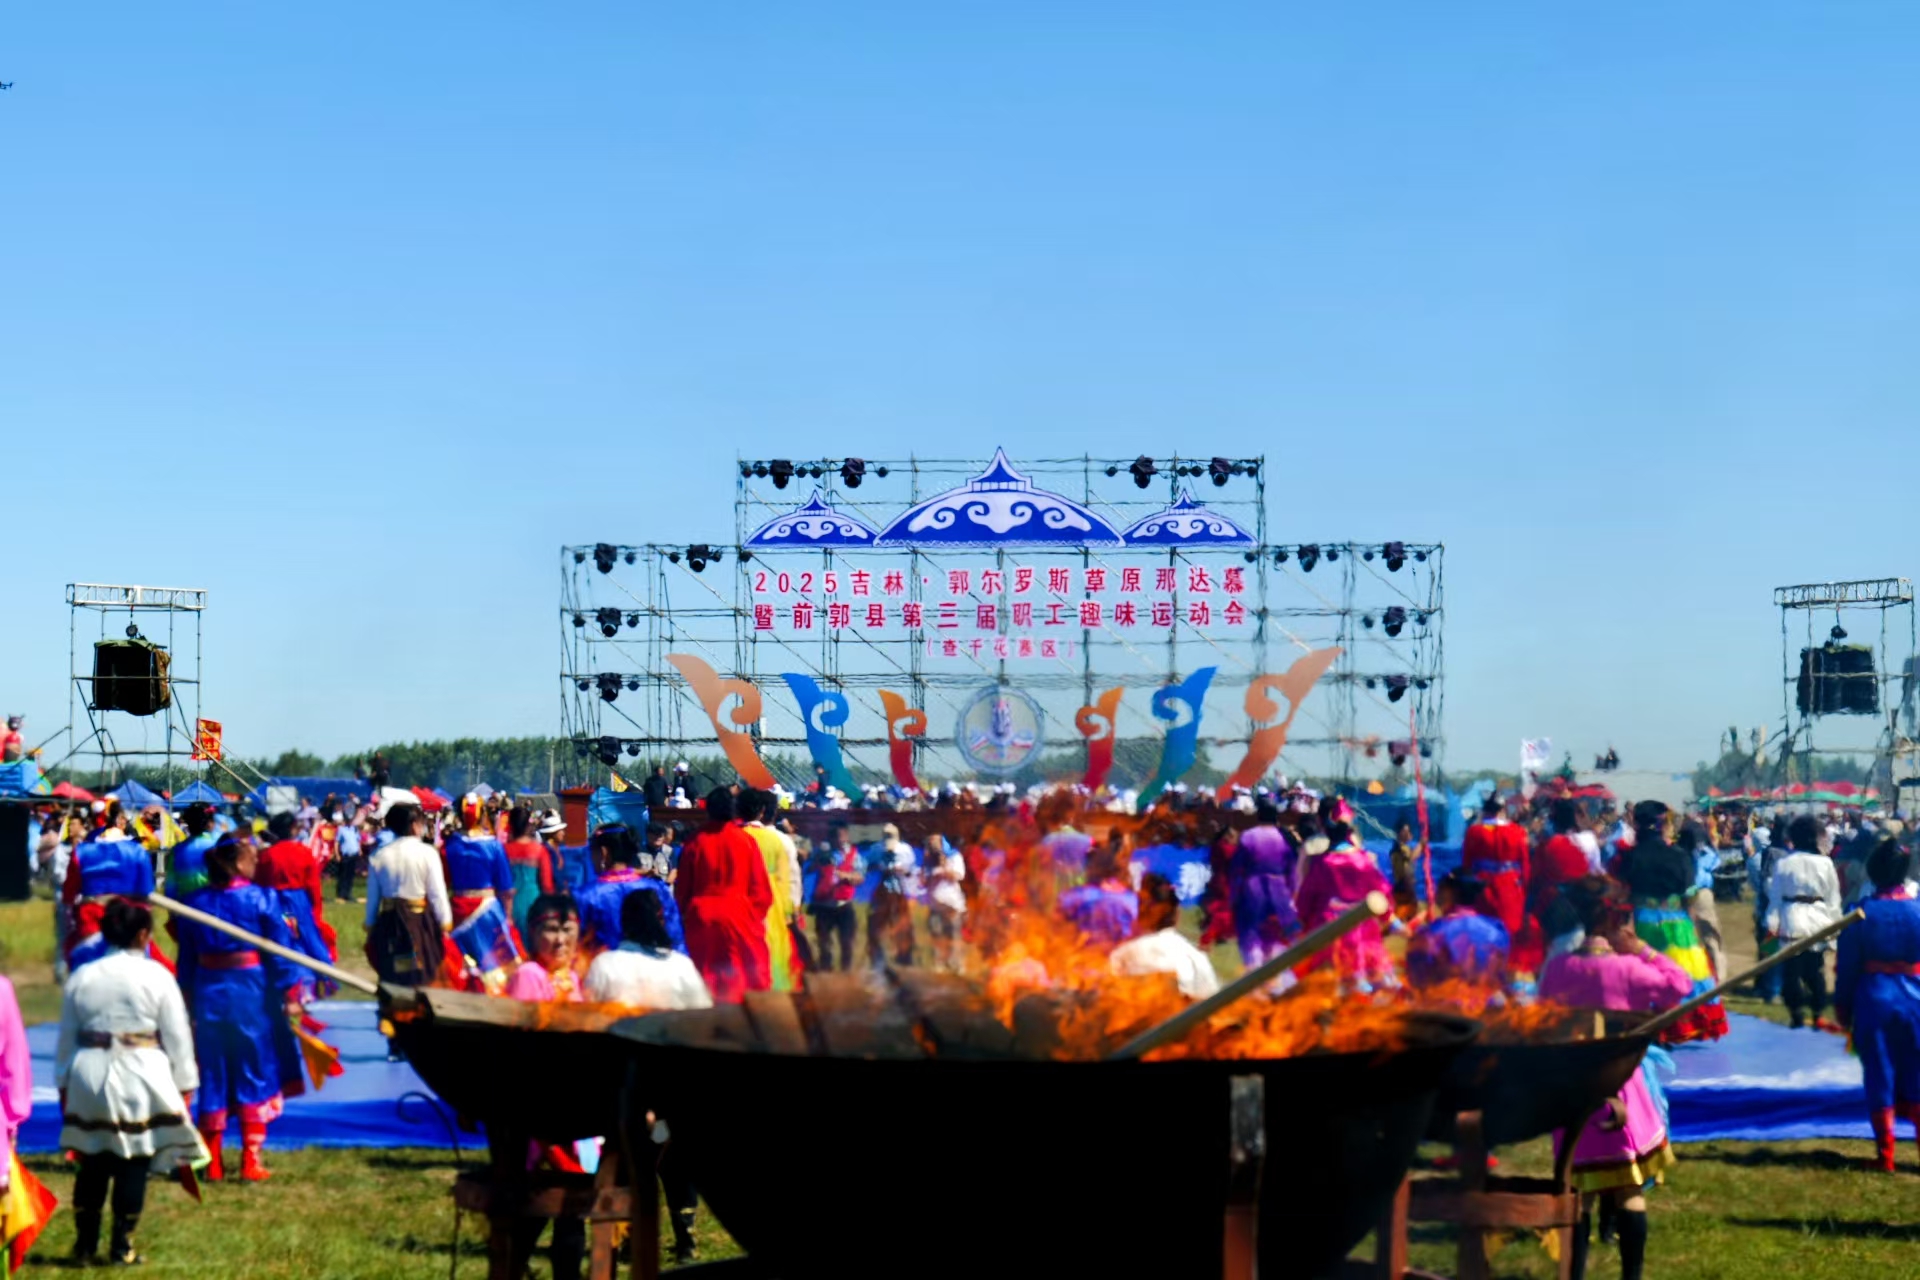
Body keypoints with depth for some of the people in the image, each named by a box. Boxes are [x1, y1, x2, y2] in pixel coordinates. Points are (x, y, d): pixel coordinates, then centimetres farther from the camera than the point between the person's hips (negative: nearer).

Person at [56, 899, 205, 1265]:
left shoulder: (81, 978, 5)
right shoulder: (156, 976, -5)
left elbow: (66, 1040, 10)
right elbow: (178, 1037, -3)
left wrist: (64, 1085, 19)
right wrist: (183, 1085, 5)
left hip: (89, 1080, 4)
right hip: (140, 1083, -3)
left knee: (91, 1165, 13)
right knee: (133, 1165, 4)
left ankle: (85, 1245, 16)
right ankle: (121, 1247, 5)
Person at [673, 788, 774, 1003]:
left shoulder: (695, 842, -3)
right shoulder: (746, 841, -4)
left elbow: (682, 886, 4)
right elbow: (760, 886, -2)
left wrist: (684, 913, 17)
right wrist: (757, 914, 9)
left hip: (702, 916, 1)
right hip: (740, 916, -1)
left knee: (705, 981, 8)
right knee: (745, 976, 5)